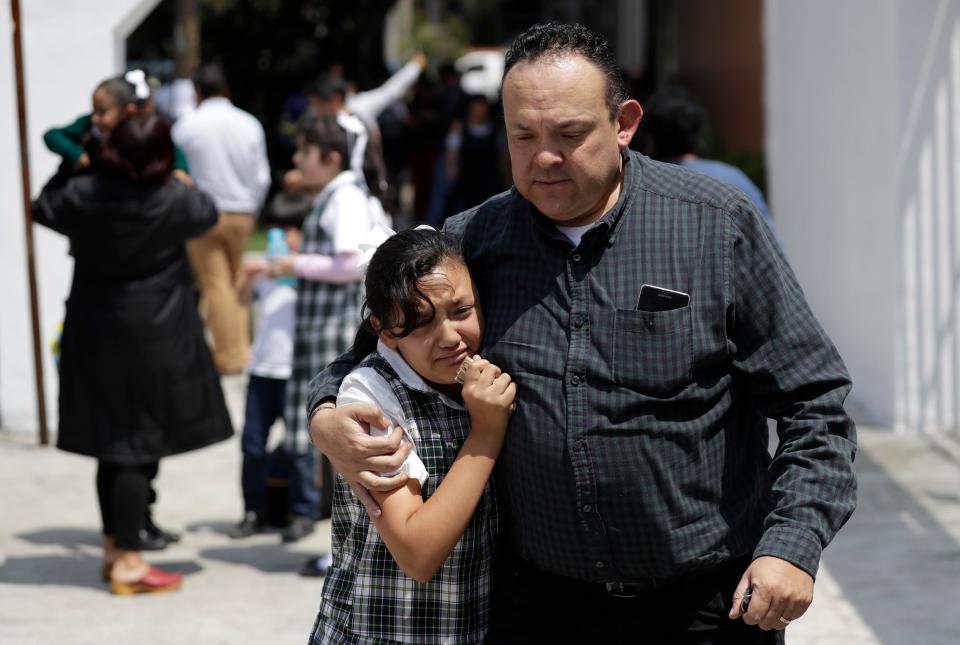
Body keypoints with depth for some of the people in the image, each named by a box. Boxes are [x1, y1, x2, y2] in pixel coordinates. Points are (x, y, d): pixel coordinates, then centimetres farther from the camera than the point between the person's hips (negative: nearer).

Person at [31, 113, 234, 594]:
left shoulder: (82, 196, -7)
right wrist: (185, 186, 26)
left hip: (95, 337, 5)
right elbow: (207, 213, 8)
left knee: (113, 446, 16)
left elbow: (43, 208, 14)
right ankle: (127, 562, -2)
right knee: (140, 450, -1)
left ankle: (113, 549, 27)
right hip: (155, 339, -5)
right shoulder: (173, 202, -14)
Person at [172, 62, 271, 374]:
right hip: (241, 214, 3)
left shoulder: (186, 125, -8)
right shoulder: (249, 124, -1)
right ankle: (242, 346, 16)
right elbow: (262, 177, 3)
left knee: (216, 285, 0)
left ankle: (228, 355, 0)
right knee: (236, 281, 16)